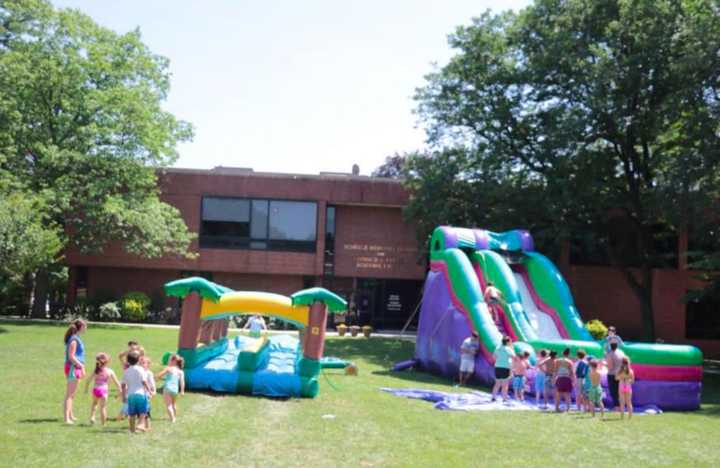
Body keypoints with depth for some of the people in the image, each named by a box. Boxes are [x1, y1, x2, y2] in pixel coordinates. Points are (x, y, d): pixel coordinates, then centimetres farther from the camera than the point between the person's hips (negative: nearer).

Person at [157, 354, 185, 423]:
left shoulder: (168, 369, -1)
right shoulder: (180, 371, 9)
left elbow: (159, 376, 1)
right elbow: (182, 381, -1)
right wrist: (182, 391, -3)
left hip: (167, 388, -5)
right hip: (175, 390, 5)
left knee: (168, 405, -3)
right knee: (173, 404, 26)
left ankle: (172, 419, -15)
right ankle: (175, 417, 37)